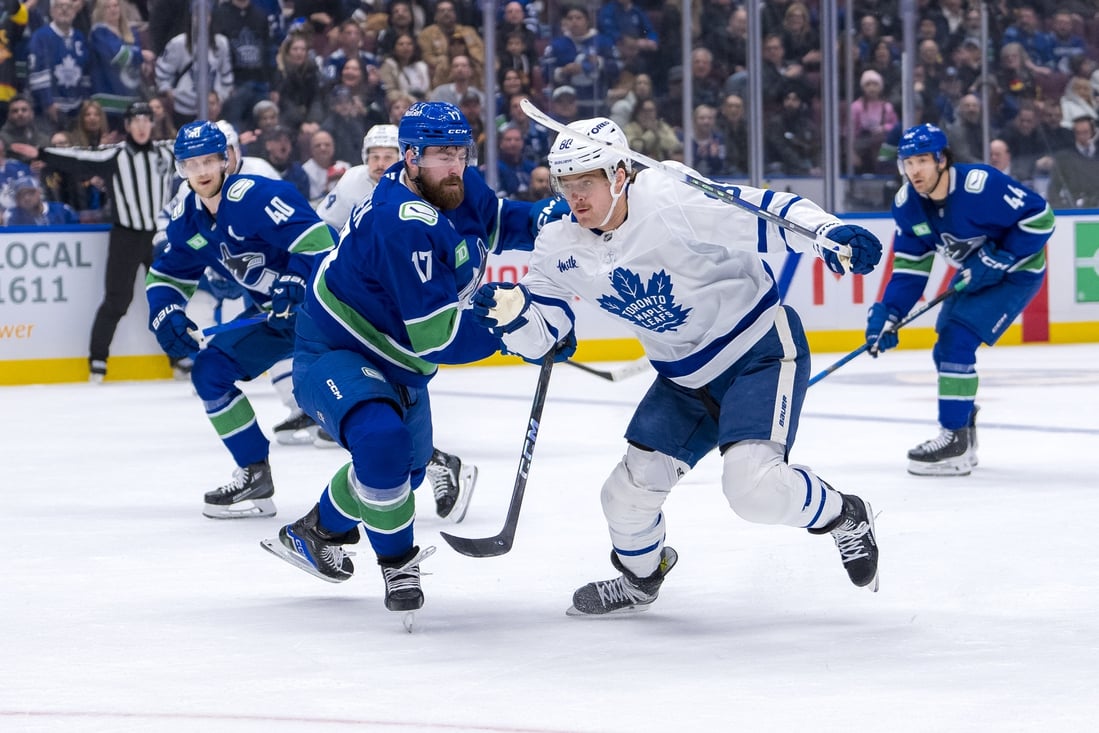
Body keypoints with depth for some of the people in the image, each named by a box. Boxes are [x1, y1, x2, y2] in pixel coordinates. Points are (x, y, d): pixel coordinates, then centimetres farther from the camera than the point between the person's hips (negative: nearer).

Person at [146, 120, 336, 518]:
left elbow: (317, 240, -28)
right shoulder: (187, 221, 5)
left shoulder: (254, 196, -22)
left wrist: (292, 291, -33)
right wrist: (166, 314, -4)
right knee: (209, 370, 4)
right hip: (273, 312, 9)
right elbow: (166, 275, 16)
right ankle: (255, 476, 10)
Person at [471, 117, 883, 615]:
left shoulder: (674, 201, -24)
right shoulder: (560, 247, -4)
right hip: (685, 378, 7)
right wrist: (511, 313, -22)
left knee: (754, 485, -25)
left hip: (762, 350, -7)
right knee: (629, 490, 5)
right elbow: (540, 336, 0)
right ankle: (638, 579, 37)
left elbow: (768, 214, -26)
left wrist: (830, 234, -43)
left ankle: (844, 517, 6)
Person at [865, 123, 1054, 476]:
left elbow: (1040, 217, -23)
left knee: (956, 341, -19)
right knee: (948, 347, 11)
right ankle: (963, 434, 30)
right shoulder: (907, 204, -9)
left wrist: (999, 259, -26)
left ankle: (955, 444, -16)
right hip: (972, 273, 8)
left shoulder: (981, 185, -31)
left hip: (1017, 271, -8)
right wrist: (888, 314, -14)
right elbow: (910, 267, -3)